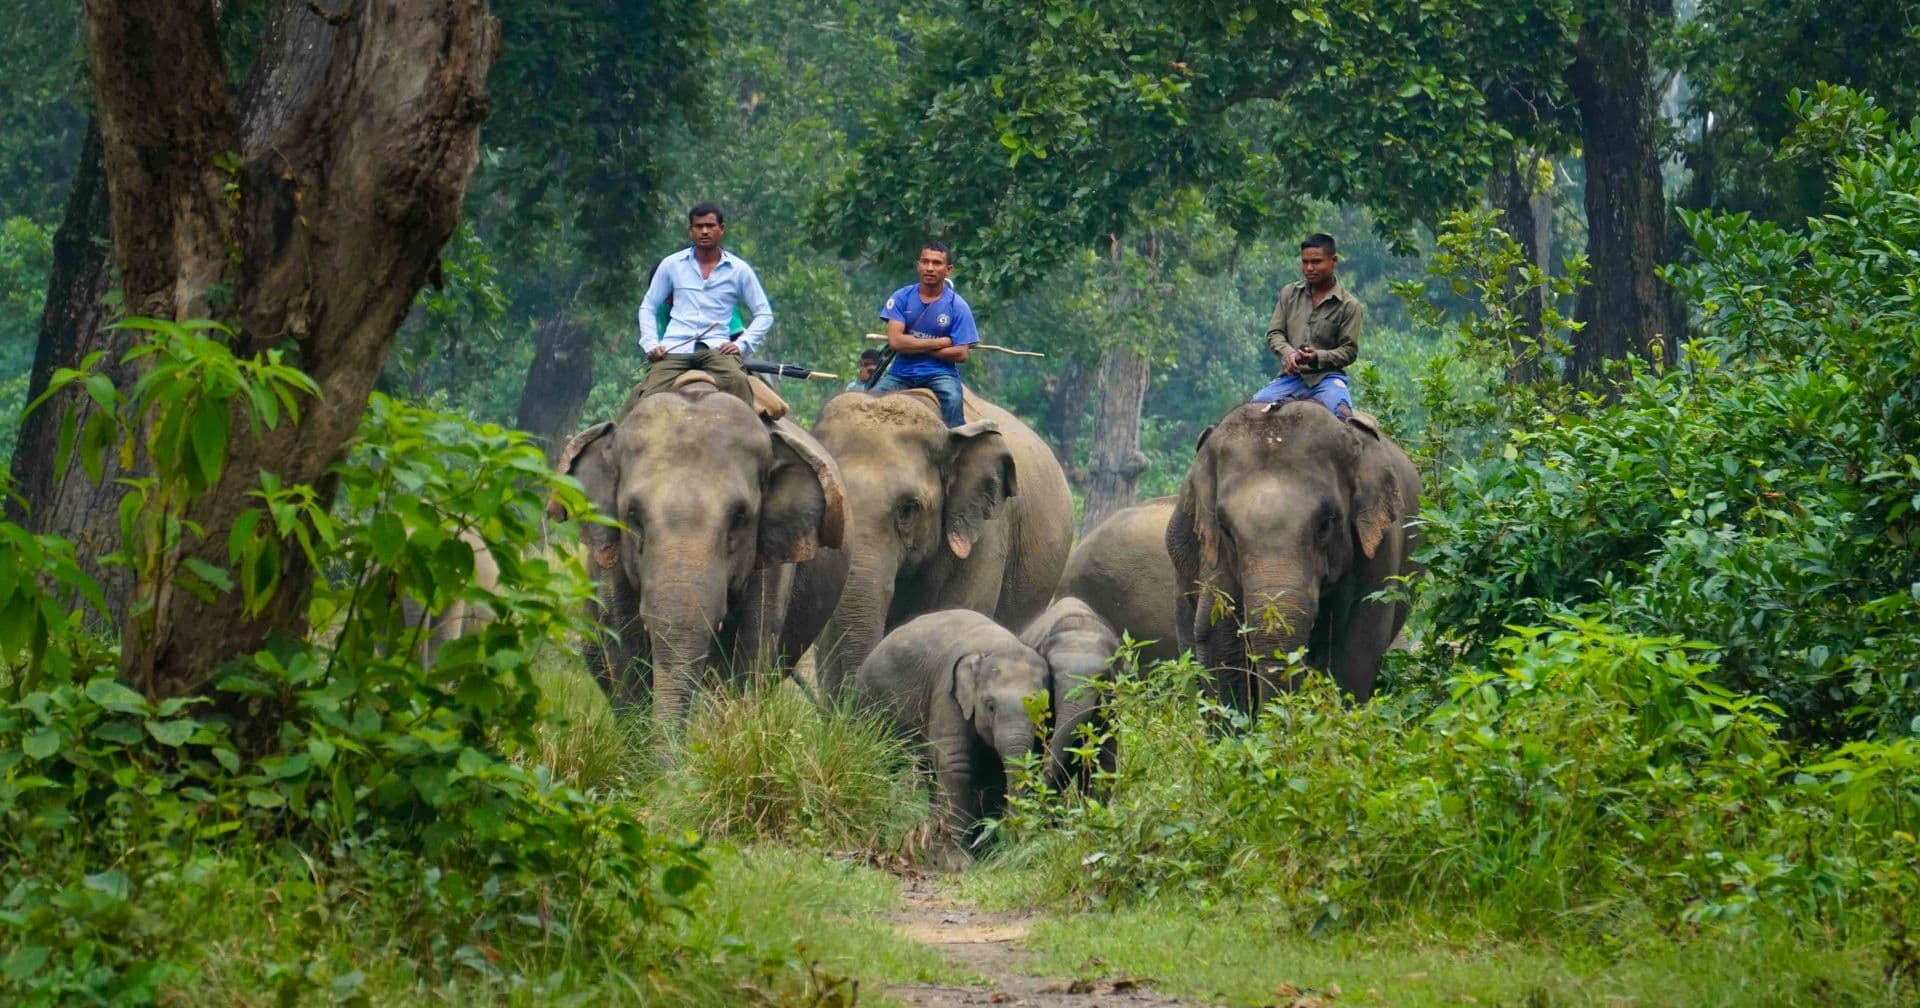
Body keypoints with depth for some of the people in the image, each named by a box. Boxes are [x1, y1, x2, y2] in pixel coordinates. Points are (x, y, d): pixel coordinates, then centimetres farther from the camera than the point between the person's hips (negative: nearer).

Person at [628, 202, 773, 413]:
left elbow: (764, 314, 15)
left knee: (738, 381, -34)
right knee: (649, 395, -25)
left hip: (716, 348, -1)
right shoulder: (671, 265, 14)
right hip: (674, 348, 1)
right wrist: (651, 344, 3)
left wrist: (741, 344, -2)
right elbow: (648, 307, 20)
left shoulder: (738, 270, 11)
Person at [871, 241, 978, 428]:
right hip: (902, 372, 2)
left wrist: (913, 345, -8)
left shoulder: (957, 306, -1)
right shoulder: (902, 297, 2)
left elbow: (961, 354, -8)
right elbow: (895, 341, -10)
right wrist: (940, 343, -10)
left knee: (952, 399, -33)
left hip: (940, 373, -2)